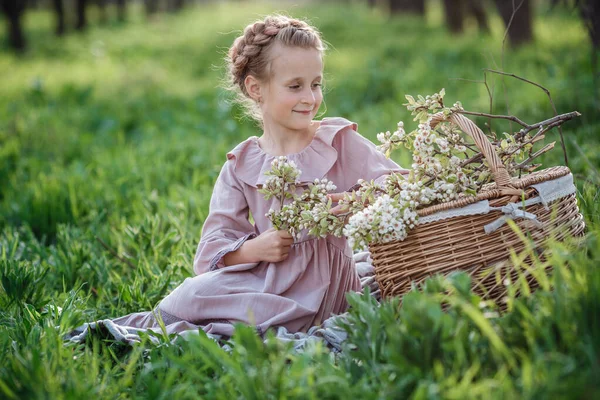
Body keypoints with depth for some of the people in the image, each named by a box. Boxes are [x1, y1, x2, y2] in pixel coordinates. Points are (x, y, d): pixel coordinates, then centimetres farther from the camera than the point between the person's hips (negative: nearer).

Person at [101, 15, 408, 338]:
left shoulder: (339, 142, 2)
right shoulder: (242, 165, 7)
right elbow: (214, 246, 1)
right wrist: (254, 248, -20)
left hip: (315, 287, -4)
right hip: (266, 274, 4)